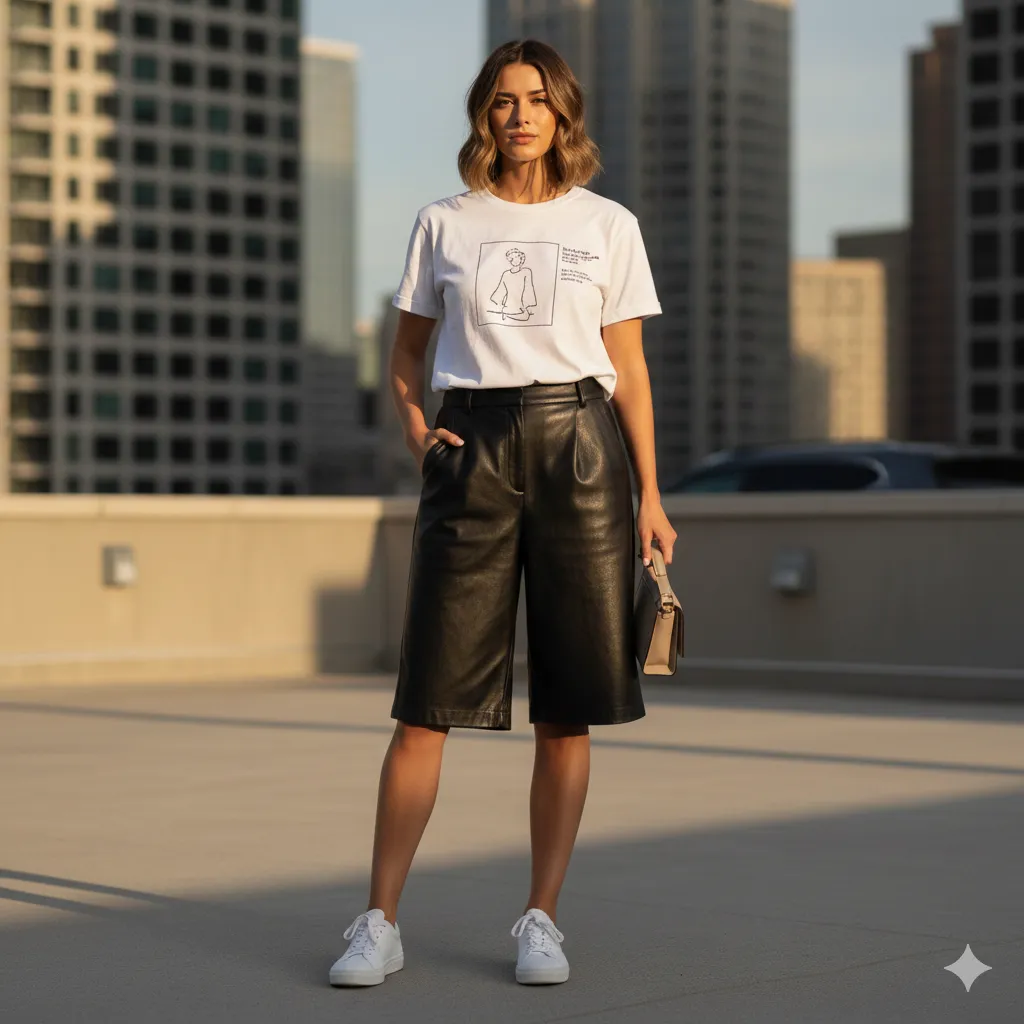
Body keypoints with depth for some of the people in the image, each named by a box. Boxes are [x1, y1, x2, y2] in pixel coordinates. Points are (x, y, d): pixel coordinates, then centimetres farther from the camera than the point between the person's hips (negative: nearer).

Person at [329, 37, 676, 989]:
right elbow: (405, 349, 18)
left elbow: (628, 369, 9)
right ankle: (379, 923, 2)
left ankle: (541, 920, 10)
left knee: (567, 710, 1)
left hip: (580, 447, 0)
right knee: (427, 701, -3)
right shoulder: (442, 223, 9)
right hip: (472, 447, 0)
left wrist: (650, 497, 3)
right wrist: (417, 437, -1)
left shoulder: (607, 225, 8)